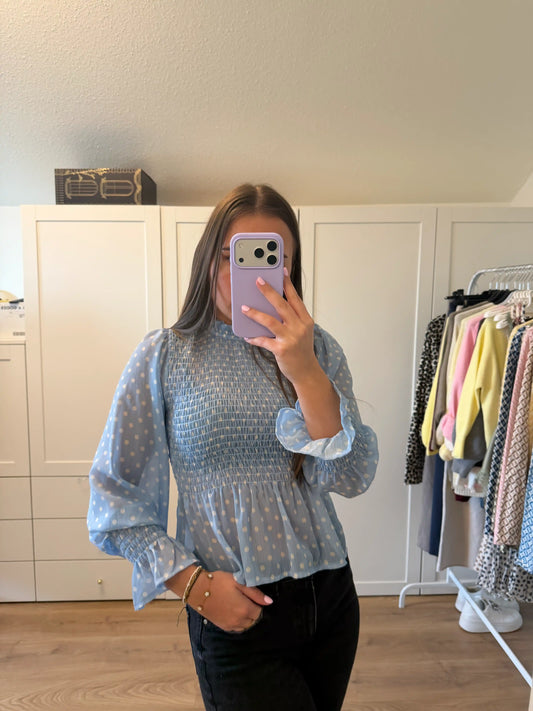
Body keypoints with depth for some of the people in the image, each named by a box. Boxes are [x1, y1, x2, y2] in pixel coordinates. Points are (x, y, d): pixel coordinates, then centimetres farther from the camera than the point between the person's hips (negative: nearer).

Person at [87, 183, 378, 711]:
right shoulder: (163, 357, -10)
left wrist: (306, 374, -25)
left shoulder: (317, 349, -3)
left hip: (331, 596, 4)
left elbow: (353, 478, -13)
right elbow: (115, 504, -5)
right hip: (235, 615, -3)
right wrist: (195, 583, -14)